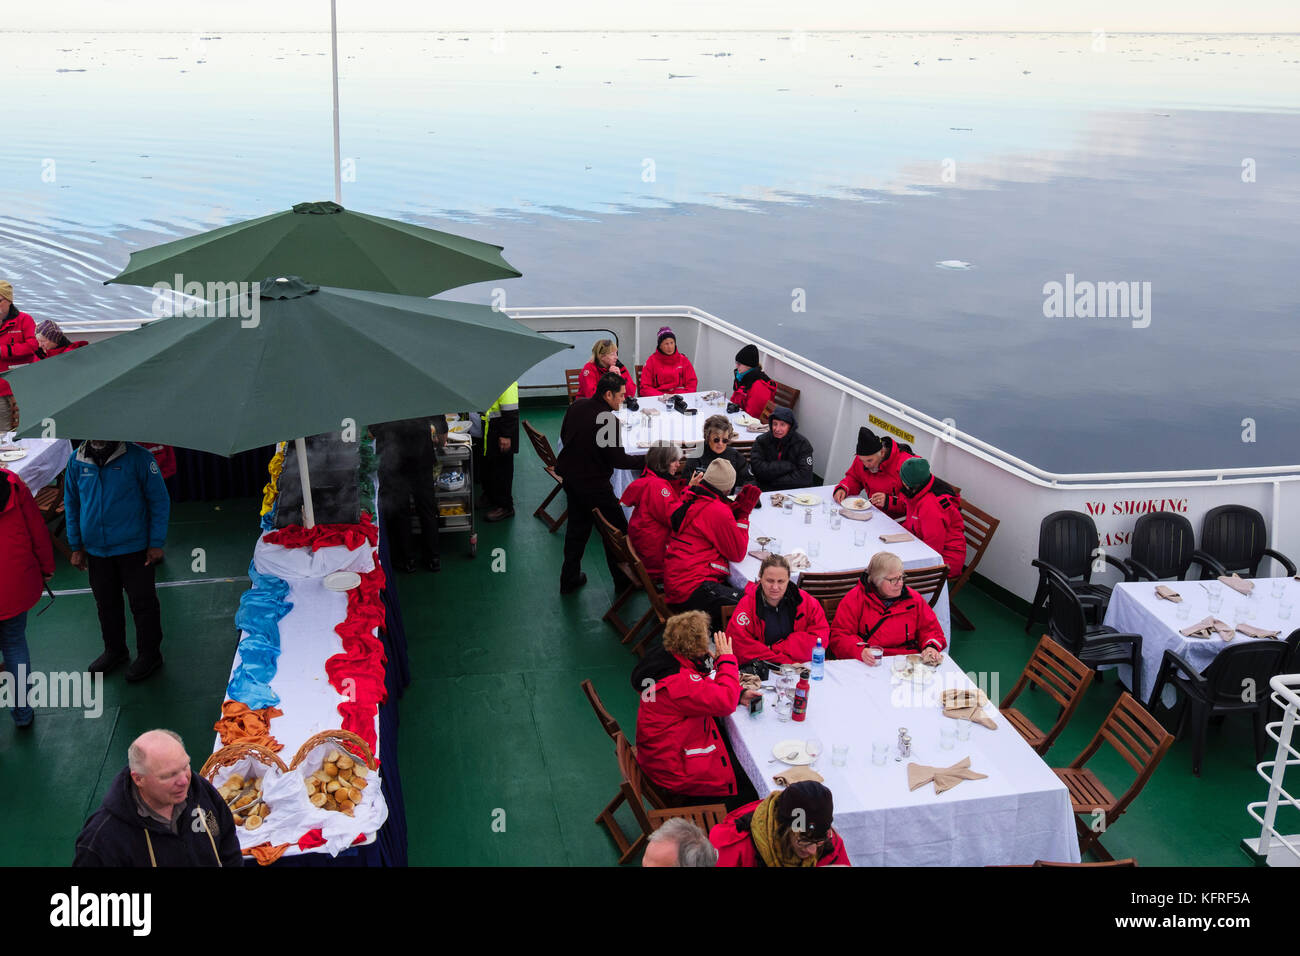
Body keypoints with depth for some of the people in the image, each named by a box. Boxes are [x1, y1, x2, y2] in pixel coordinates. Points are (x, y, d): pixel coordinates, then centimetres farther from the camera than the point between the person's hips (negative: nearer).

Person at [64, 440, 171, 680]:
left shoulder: (138, 457, -14)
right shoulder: (76, 461, -1)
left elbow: (159, 500, -8)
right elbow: (71, 504, 11)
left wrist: (157, 543, -9)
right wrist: (76, 546, 10)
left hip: (134, 549, -4)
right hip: (95, 550, 4)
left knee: (142, 602, 6)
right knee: (106, 603, 17)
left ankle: (149, 653, 22)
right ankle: (114, 650, 36)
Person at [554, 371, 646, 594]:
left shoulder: (576, 406, -1)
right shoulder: (609, 420, -24)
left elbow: (564, 436, 12)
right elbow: (618, 459, -20)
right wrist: (648, 459, -10)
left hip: (570, 475, 8)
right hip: (593, 482, -8)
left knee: (577, 526, 21)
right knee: (616, 529, 8)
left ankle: (569, 579, 29)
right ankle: (623, 581, 19)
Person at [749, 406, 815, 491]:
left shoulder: (802, 444, -3)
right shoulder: (761, 441, 0)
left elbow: (805, 477, -12)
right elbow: (757, 468, -12)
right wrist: (788, 466, -14)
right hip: (765, 490, 2)